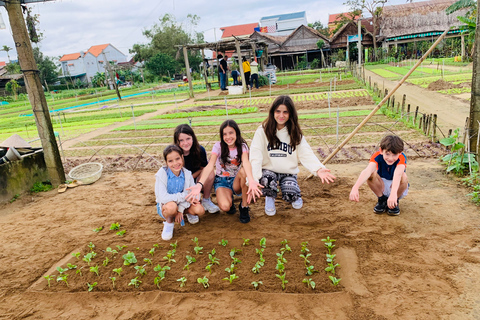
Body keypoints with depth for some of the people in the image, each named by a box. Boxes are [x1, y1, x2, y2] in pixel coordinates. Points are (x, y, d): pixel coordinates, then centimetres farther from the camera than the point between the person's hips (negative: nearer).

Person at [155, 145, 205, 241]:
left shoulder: (187, 174, -11)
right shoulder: (162, 173, -22)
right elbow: (162, 197, -30)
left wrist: (181, 209, -26)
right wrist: (185, 196, -25)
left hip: (183, 204, 4)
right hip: (164, 206, -4)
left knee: (200, 210, -22)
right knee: (171, 206, -39)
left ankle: (189, 213, 14)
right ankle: (169, 222, -4)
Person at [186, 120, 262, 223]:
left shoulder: (242, 146, -11)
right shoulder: (218, 146, -12)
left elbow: (246, 162, -33)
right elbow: (210, 166, -28)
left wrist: (251, 180, -55)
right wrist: (199, 184, -47)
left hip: (236, 181, 1)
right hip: (221, 180, -1)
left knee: (243, 171, -34)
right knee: (225, 206, -31)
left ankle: (244, 207, -16)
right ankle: (230, 199, 9)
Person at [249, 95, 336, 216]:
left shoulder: (295, 133, -1)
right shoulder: (263, 131, -10)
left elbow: (306, 154, -11)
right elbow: (255, 156, -19)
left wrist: (318, 169, -32)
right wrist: (253, 179, -34)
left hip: (289, 172, 2)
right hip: (269, 170, -1)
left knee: (295, 202, -22)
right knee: (267, 180, -36)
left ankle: (293, 196, 19)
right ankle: (270, 197, 2)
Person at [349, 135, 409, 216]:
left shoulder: (402, 157, -27)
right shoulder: (377, 155, -23)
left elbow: (397, 174, -48)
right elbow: (367, 171, -44)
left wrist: (393, 193, -67)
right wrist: (355, 188, -61)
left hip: (397, 188, -1)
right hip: (381, 187, 1)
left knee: (403, 176, -34)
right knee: (372, 174, -30)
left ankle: (395, 201, -7)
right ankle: (382, 200, -5)